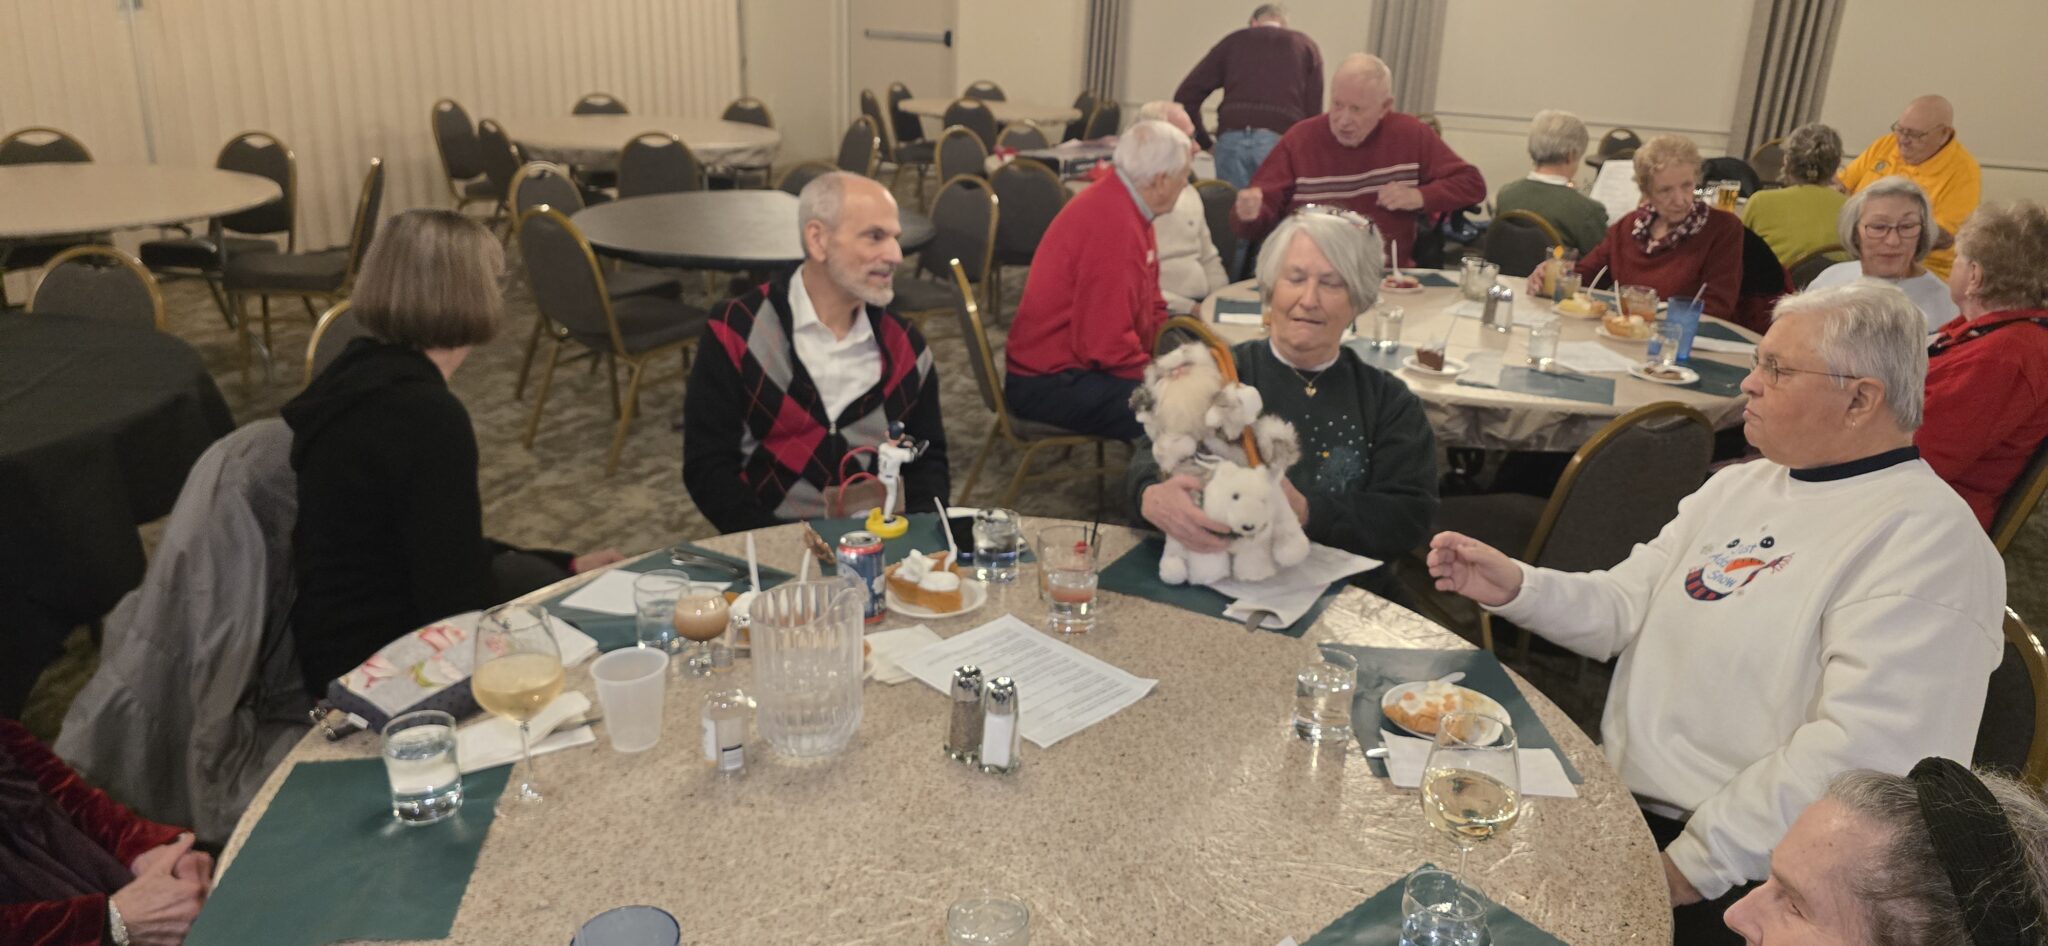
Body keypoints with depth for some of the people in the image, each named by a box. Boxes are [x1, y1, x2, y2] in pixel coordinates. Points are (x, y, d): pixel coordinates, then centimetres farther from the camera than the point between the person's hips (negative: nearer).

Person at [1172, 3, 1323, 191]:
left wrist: (1205, 142, 19)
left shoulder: (1234, 41, 22)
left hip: (1233, 139, 1)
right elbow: (1313, 110, 9)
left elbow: (1186, 95, 14)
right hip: (1282, 140, -1)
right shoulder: (1306, 45, 21)